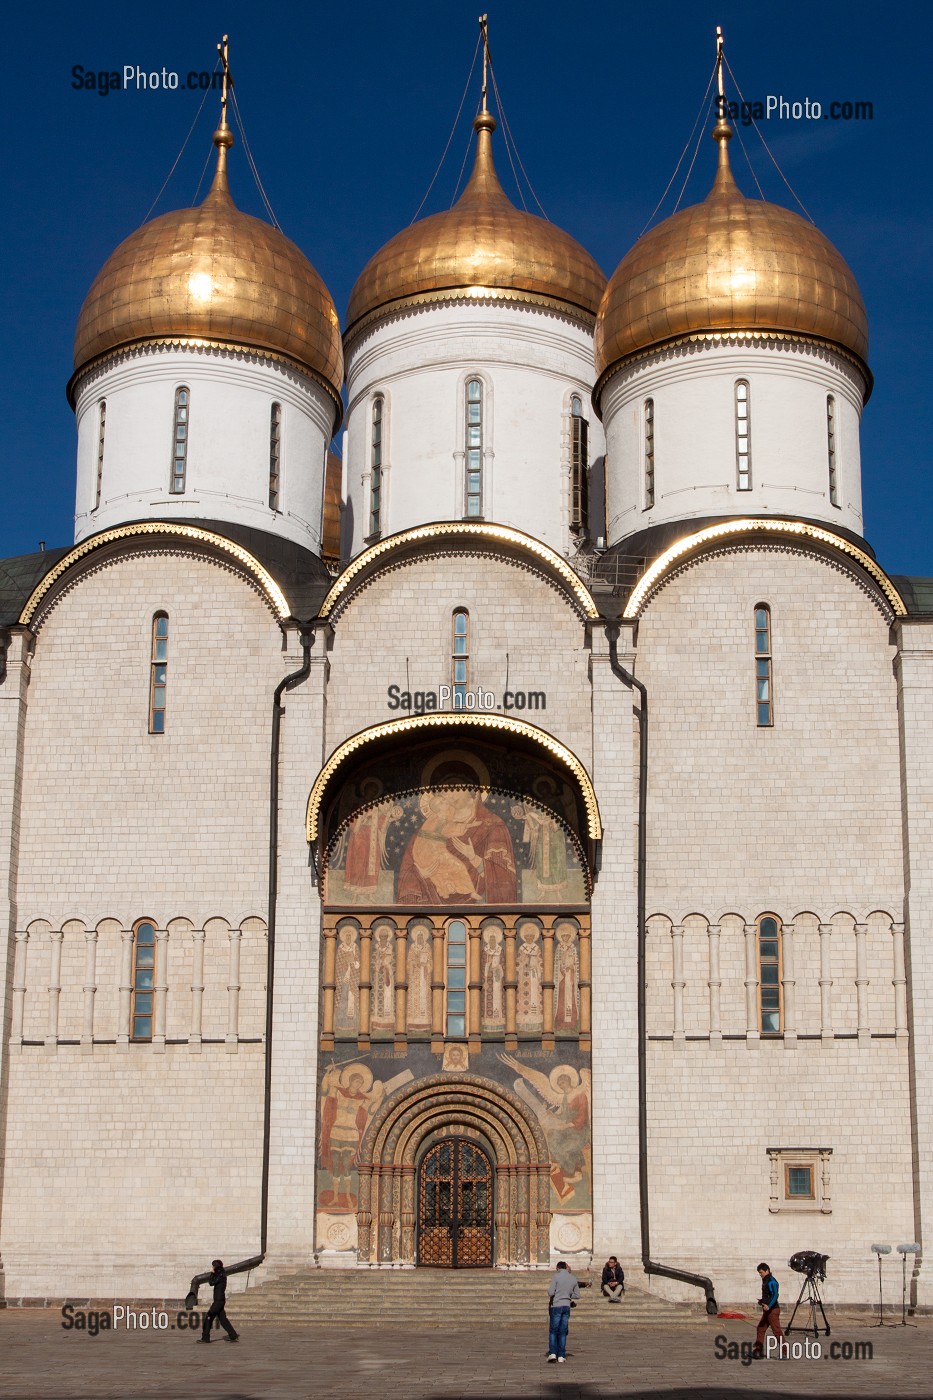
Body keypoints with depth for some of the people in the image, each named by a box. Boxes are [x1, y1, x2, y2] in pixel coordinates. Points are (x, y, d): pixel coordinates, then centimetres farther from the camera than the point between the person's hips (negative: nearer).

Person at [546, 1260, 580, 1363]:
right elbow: (577, 1295, 11)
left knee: (553, 1331, 4)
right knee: (563, 1332, 8)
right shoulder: (573, 1279, 7)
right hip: (567, 1306, 4)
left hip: (556, 1306, -4)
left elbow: (551, 1292, -13)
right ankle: (561, 1356, 5)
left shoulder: (556, 1276, -8)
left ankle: (552, 1353, -8)